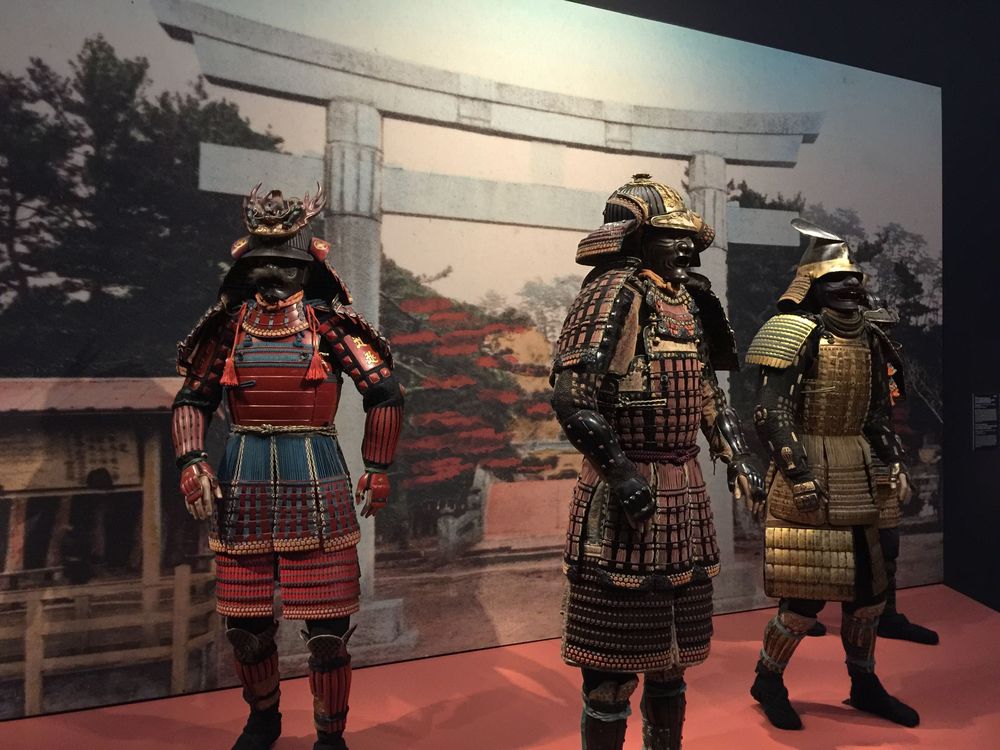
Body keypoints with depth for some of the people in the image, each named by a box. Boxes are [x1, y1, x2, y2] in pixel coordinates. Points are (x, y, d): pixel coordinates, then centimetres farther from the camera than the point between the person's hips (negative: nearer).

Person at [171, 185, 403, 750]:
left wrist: (379, 469, 1)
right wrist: (193, 462, -2)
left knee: (327, 626, 1)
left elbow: (386, 394, 1)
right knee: (245, 622, 12)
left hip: (316, 479, -3)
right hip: (243, 481, 3)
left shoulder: (329, 323, -3)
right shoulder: (229, 324, 5)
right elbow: (193, 400, 13)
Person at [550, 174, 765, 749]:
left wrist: (740, 460, 12)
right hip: (630, 491, -8)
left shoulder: (688, 303, 15)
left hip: (686, 492, 9)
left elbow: (709, 394, 21)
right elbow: (571, 394, -20)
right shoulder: (615, 293, -11)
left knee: (673, 644, 20)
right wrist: (619, 470, -24)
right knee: (617, 654, 2)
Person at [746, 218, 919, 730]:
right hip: (807, 475, -7)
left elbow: (877, 414, 20)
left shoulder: (868, 340, 12)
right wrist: (801, 478, -22)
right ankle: (768, 681, 20)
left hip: (856, 480, 8)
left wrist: (894, 463, 8)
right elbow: (771, 414, -18)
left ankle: (864, 684, 35)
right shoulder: (799, 334, -11)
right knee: (805, 594, -2)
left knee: (868, 587, 15)